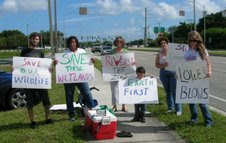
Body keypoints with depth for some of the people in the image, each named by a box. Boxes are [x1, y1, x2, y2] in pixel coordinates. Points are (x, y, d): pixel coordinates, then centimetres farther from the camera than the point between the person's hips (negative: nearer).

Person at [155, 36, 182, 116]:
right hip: (163, 73, 3)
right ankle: (170, 108, 23)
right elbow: (156, 65, 6)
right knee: (167, 91, 10)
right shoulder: (159, 54, 6)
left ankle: (178, 109, 0)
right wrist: (163, 65, -13)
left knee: (174, 91, -7)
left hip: (173, 73, -3)